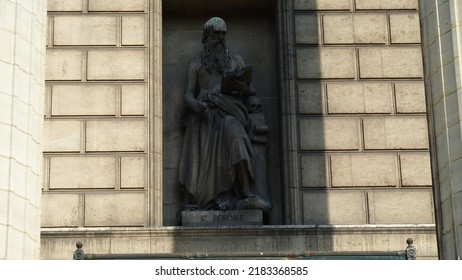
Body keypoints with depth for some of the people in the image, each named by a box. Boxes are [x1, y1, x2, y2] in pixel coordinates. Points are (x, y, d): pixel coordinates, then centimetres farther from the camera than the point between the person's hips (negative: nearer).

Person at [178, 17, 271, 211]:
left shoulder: (236, 60, 23)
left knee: (235, 137, -33)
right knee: (203, 153, -27)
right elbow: (188, 94, 13)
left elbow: (252, 91, 19)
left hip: (229, 109, 0)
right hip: (204, 112, 0)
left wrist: (244, 88, -7)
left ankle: (246, 195, -43)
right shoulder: (196, 62, 21)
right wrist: (194, 104, -12)